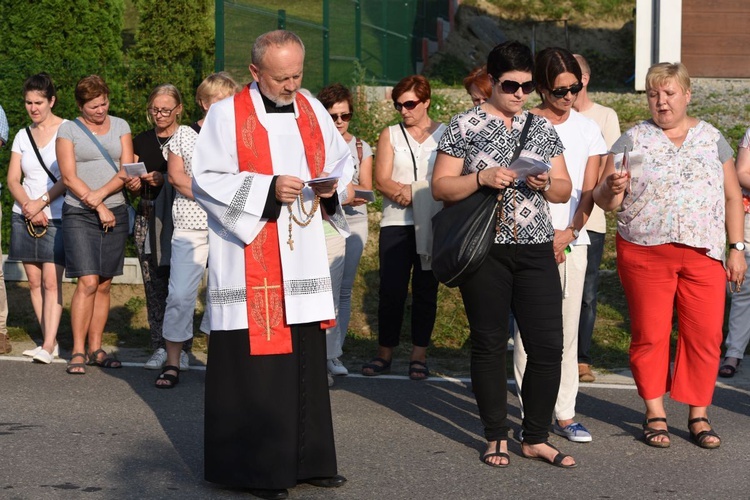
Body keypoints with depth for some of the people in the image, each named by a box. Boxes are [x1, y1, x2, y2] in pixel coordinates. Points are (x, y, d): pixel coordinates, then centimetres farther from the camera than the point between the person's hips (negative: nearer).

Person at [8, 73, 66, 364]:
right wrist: (28, 207, -10)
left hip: (56, 216, -5)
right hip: (24, 217, 5)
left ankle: (48, 345, -15)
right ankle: (50, 342, 10)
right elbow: (13, 179, 8)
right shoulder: (23, 136, 13)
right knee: (34, 280, 4)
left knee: (51, 281, -12)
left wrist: (41, 203, -13)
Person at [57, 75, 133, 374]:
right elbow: (69, 177, -6)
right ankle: (78, 352, -7)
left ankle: (95, 349, 11)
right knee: (87, 282, -13)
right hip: (79, 214, -3)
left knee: (104, 285, 4)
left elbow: (127, 170, 1)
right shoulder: (68, 130, 1)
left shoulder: (120, 126, 9)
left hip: (115, 212, 3)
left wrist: (101, 194, -14)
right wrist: (98, 208, -10)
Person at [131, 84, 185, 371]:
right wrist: (134, 184, -4)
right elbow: (134, 185, 18)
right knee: (154, 286, 1)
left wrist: (163, 179, -15)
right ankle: (160, 347, 6)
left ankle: (181, 349, -2)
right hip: (148, 219, 4)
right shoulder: (142, 141, 15)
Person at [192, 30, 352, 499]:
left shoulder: (312, 110, 10)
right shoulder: (227, 114, -6)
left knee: (307, 361, 8)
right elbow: (206, 180, -10)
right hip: (249, 263, -5)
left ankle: (308, 459, 17)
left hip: (304, 260, 5)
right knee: (252, 365, -4)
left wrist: (333, 184, -5)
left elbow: (343, 161, 18)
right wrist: (268, 189, -19)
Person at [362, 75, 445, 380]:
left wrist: (408, 191, -12)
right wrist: (414, 192, -17)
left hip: (433, 223, 0)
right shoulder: (390, 135, 9)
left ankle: (419, 355, 13)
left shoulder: (446, 134, 7)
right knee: (391, 289, -4)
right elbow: (381, 181, 0)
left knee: (425, 289, 5)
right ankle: (385, 353, 7)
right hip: (397, 222, 0)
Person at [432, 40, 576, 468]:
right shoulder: (466, 126, 1)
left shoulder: (542, 128, 12)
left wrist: (545, 184, -7)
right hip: (484, 251, -3)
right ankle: (497, 437, 15)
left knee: (549, 345, -2)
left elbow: (565, 190, 15)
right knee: (490, 345, 4)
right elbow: (441, 187, -1)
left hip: (536, 250, 3)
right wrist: (482, 179, -17)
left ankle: (537, 437, 11)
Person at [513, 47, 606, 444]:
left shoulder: (587, 129, 9)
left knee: (568, 329, 4)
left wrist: (569, 233, -7)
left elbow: (589, 190, 7)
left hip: (572, 240, 3)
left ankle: (564, 414, 9)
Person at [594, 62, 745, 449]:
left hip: (703, 254, 1)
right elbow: (604, 201, 5)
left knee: (705, 336, -2)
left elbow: (733, 197, 13)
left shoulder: (712, 138, 12)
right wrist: (613, 189, -18)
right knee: (649, 334, 0)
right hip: (644, 253, -1)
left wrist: (736, 247, 6)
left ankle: (698, 415, 10)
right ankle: (654, 414, 11)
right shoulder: (632, 140, 7)